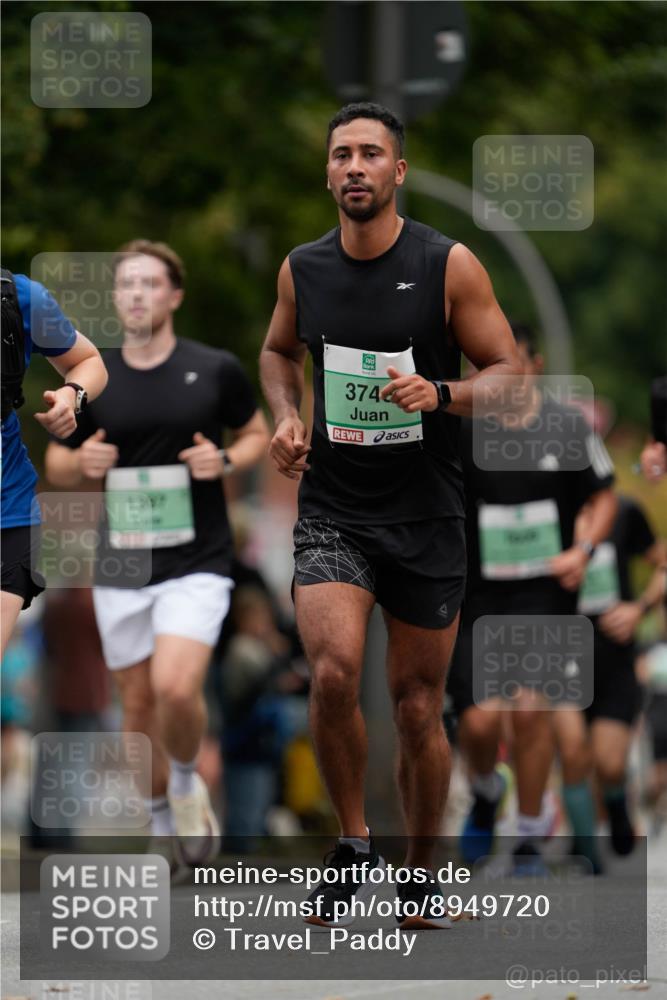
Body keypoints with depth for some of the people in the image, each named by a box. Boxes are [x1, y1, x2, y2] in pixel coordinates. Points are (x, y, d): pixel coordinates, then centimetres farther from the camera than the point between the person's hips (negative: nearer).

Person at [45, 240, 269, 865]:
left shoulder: (215, 370, -2)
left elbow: (258, 432, 12)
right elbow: (56, 465, 13)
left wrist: (226, 460, -9)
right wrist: (82, 462, -10)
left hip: (196, 562, -3)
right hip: (120, 570, 3)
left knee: (176, 687, -22)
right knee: (138, 703, 8)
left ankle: (188, 781, 7)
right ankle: (160, 815, 30)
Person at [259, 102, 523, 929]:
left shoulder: (449, 266, -7)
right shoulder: (302, 269, 2)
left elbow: (510, 374, -3)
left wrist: (440, 395, -22)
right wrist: (285, 416, 3)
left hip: (425, 516, -1)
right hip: (331, 511, 1)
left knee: (418, 705, 7)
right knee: (333, 672, -22)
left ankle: (421, 875, 25)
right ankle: (352, 842, -1)